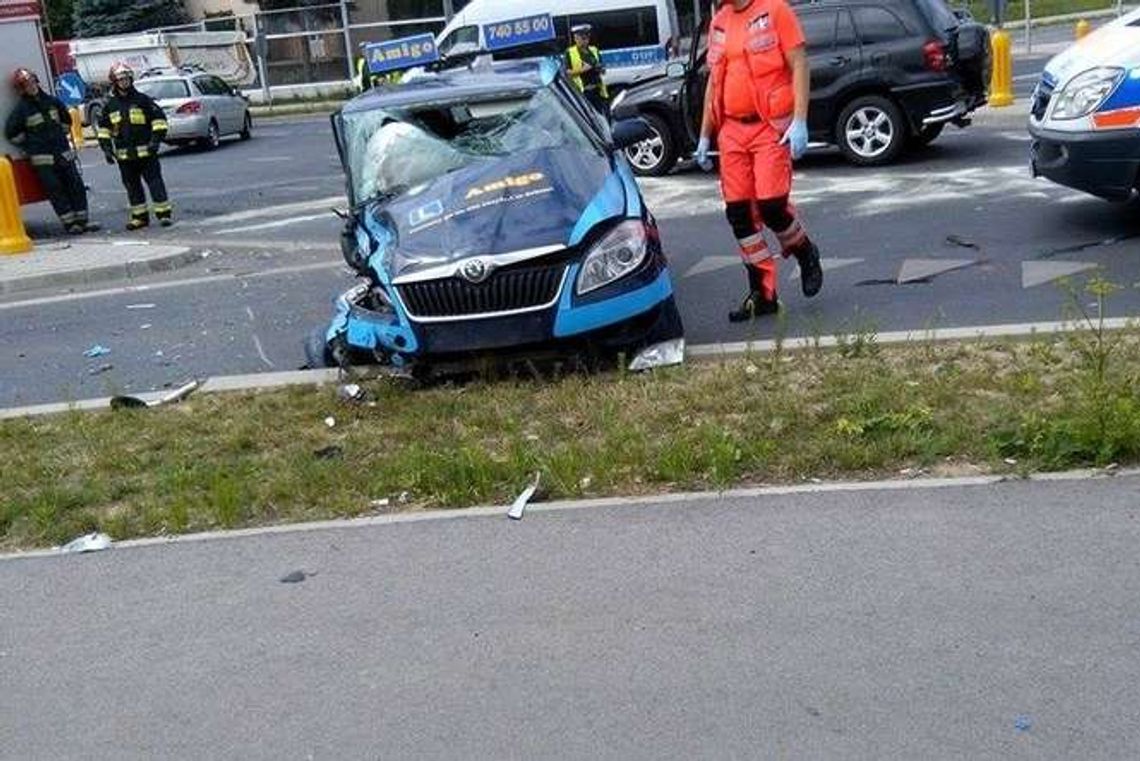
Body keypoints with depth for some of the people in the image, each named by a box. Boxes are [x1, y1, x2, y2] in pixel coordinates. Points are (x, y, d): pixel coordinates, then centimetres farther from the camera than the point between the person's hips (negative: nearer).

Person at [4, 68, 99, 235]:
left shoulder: (51, 101, 8)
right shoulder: (21, 109, -4)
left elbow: (66, 120, 24)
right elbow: (11, 133, -1)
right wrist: (31, 145, -1)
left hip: (63, 153, 4)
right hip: (43, 159, -4)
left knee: (77, 186, 2)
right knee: (55, 190, -4)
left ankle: (82, 220, 9)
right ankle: (69, 222, 0)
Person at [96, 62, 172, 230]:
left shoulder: (143, 99, -1)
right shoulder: (110, 105, 10)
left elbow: (159, 118, -1)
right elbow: (103, 128, 18)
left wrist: (156, 139, -10)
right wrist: (106, 147, 8)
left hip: (145, 152, -4)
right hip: (124, 155, 4)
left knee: (154, 181, -3)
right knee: (132, 185, 9)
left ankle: (164, 212, 1)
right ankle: (140, 216, 16)